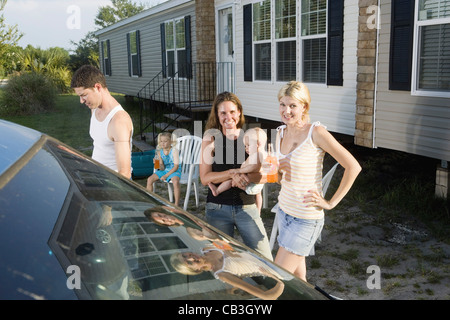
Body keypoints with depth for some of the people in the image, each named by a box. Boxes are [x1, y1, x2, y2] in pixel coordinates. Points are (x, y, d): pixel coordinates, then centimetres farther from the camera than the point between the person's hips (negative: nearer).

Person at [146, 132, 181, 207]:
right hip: (164, 170, 6)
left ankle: (176, 205, -27)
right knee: (149, 179, -10)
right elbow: (162, 168, -1)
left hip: (174, 171, -6)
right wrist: (158, 164, -24)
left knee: (175, 181, -37)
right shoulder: (160, 152, 0)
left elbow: (176, 166, -17)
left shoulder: (174, 151, -14)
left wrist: (166, 175, -19)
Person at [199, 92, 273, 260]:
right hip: (218, 208, -1)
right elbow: (205, 178, -8)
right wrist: (232, 173, -21)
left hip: (247, 206, 1)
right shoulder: (211, 139, -1)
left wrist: (246, 176, -14)